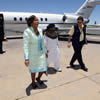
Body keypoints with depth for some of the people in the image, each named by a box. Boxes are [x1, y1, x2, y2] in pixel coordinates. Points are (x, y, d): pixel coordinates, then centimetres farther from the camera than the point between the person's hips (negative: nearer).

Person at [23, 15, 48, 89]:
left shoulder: (39, 30, -4)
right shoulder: (27, 31, -24)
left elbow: (42, 42, 7)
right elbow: (26, 45, -26)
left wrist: (45, 52, 15)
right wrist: (26, 58, -32)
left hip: (41, 53, 5)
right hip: (32, 54, -5)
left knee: (43, 68, 10)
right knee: (34, 69, 13)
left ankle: (38, 78, 42)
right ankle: (33, 82, 42)